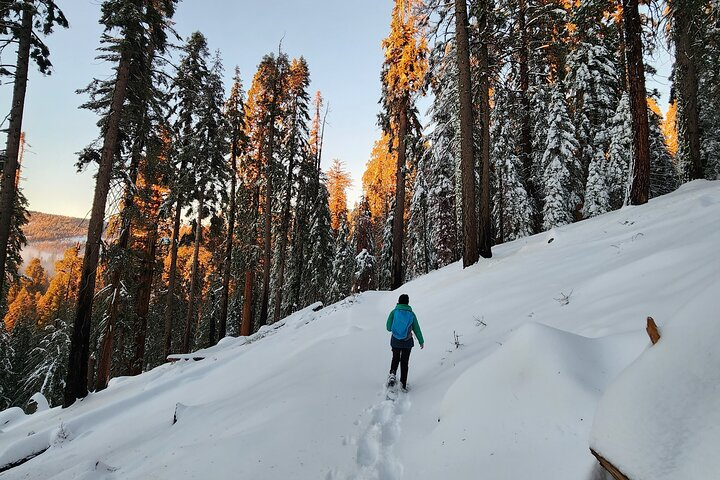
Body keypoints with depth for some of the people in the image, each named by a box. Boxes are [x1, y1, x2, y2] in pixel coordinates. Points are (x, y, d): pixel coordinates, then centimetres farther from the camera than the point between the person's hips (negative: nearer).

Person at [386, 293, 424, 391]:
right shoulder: (411, 314, -5)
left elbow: (389, 327, -7)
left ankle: (392, 374, -1)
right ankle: (403, 384, 16)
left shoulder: (394, 312, -8)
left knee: (395, 358, 22)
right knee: (405, 362, 13)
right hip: (407, 342, 0)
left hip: (395, 341, 0)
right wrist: (421, 341, 15)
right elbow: (417, 329, 3)